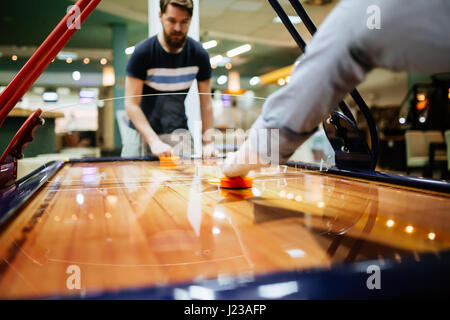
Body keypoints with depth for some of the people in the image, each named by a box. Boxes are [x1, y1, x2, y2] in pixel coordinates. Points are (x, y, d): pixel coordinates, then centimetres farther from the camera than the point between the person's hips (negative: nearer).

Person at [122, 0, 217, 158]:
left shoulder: (199, 54, -4)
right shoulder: (142, 52, -12)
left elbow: (206, 102, 0)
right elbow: (131, 104, -15)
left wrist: (207, 143, -10)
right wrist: (154, 141, -27)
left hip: (179, 134, 2)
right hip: (142, 133, -1)